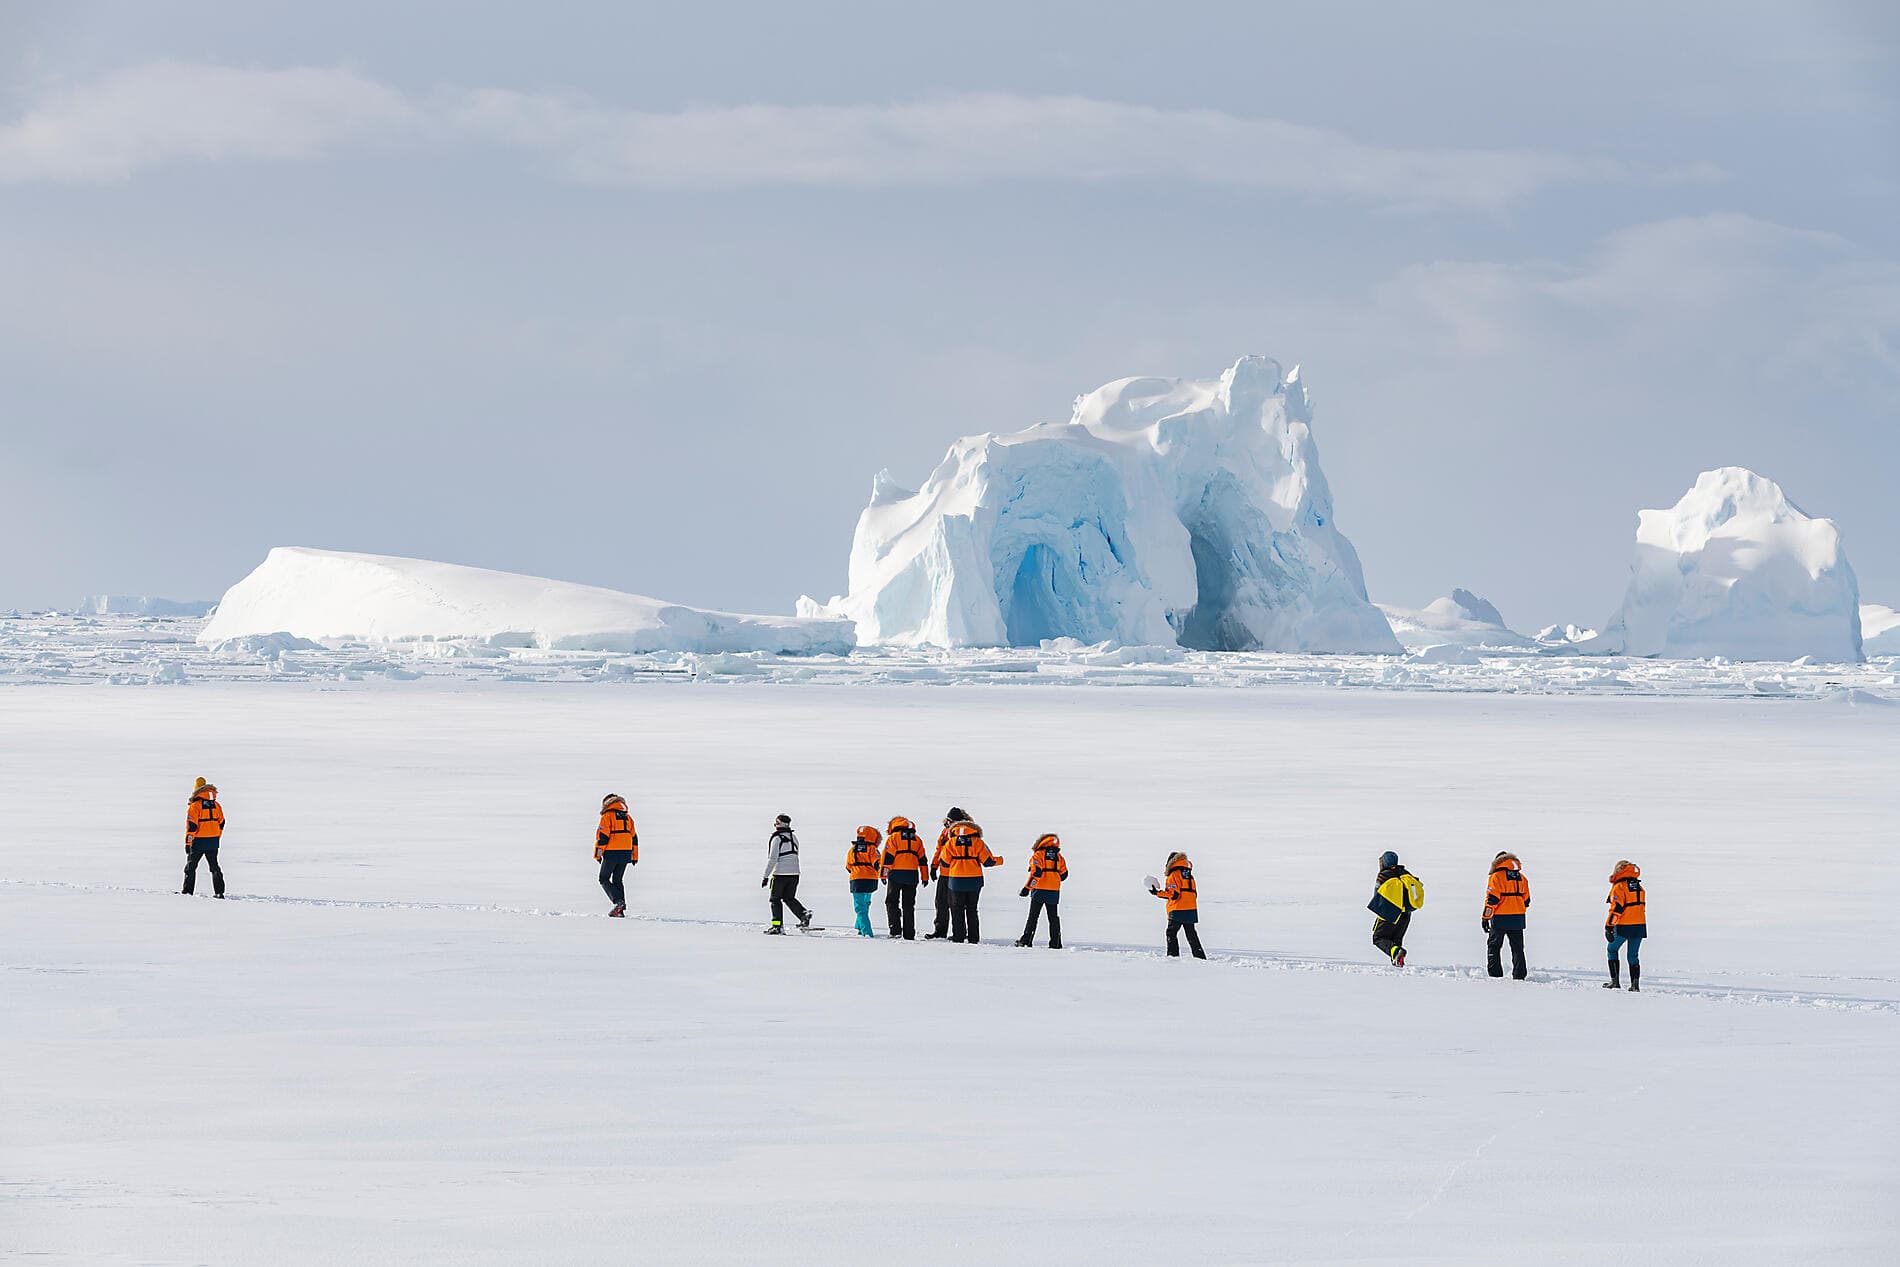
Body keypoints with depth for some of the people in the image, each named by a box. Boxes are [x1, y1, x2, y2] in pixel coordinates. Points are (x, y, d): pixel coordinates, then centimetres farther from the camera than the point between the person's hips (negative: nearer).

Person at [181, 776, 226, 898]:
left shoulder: (194, 806, -11)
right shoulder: (216, 805, 6)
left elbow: (191, 826, -14)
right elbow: (221, 823, 13)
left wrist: (188, 843, -10)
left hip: (199, 841, -5)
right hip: (213, 841, 5)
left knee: (191, 866, 8)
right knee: (214, 866, 11)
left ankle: (187, 890, 8)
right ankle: (219, 891, 5)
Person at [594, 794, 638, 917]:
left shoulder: (607, 816, -4)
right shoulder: (627, 817, 15)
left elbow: (602, 837, -10)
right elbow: (634, 837, 17)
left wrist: (598, 854, -7)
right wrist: (635, 856, 21)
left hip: (612, 854, -6)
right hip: (626, 854, 6)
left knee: (604, 879, 5)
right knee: (618, 880, 15)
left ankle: (618, 901, -14)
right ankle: (620, 910, 8)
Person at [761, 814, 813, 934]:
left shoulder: (776, 838, -11)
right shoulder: (794, 838, 10)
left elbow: (772, 859, -15)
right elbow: (795, 855, 13)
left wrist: (766, 876, -11)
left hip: (780, 874, -6)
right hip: (794, 874, 6)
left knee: (775, 899, 5)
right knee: (789, 898, 18)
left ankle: (777, 926, 2)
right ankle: (804, 914, -4)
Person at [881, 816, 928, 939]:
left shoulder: (893, 837, 0)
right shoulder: (917, 839, 15)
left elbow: (888, 857, -7)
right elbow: (922, 860, 15)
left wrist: (884, 874, -6)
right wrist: (924, 876, 18)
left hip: (896, 874, -4)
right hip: (912, 875, 4)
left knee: (892, 902, 3)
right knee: (909, 905, 9)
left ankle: (895, 929, -9)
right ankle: (909, 933, 6)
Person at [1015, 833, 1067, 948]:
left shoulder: (1038, 855, -6)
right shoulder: (1058, 856, 10)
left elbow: (1036, 873, -16)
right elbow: (1064, 874, 11)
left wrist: (1027, 888, -13)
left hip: (1040, 890, -4)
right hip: (1054, 890, 4)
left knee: (1033, 916, 1)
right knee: (1053, 917, 10)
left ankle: (1026, 940, -3)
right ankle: (1055, 942, 6)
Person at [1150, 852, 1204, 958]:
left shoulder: (1174, 875, -8)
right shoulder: (1189, 876, 16)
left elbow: (1173, 894, -15)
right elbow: (1194, 893, 18)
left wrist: (1157, 893, -9)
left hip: (1178, 910, -7)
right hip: (1191, 909, 7)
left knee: (1171, 933, -1)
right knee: (1191, 934, 12)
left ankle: (1173, 954, -9)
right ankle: (1200, 955, 9)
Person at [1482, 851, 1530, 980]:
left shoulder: (1496, 877, -7)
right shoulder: (1521, 877, 11)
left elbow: (1491, 899, -12)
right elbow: (1526, 901, 15)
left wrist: (1486, 917, -7)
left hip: (1500, 919, -5)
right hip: (1518, 919, 5)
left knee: (1493, 946, 5)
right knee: (1518, 948, 11)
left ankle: (1495, 975, -1)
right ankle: (1519, 975, 7)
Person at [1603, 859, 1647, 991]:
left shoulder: (1619, 887, -9)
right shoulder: (1638, 887, 13)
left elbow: (1616, 908, -17)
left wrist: (1609, 926, -17)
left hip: (1624, 927, -6)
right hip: (1640, 926, 6)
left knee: (1612, 950, 15)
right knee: (1633, 956, 12)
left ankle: (1615, 981, 8)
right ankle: (1635, 984, -2)